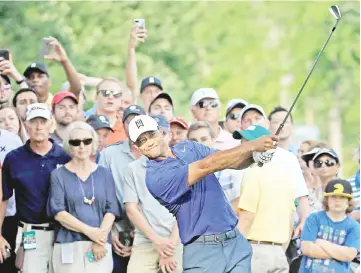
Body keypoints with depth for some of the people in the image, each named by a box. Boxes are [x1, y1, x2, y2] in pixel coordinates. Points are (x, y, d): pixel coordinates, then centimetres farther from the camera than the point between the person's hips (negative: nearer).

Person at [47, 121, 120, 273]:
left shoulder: (105, 174, 12)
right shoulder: (58, 175, 5)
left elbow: (111, 210, 5)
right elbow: (58, 212, -4)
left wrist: (100, 241, -10)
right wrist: (89, 231, -14)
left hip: (100, 246, 2)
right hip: (68, 245, -2)